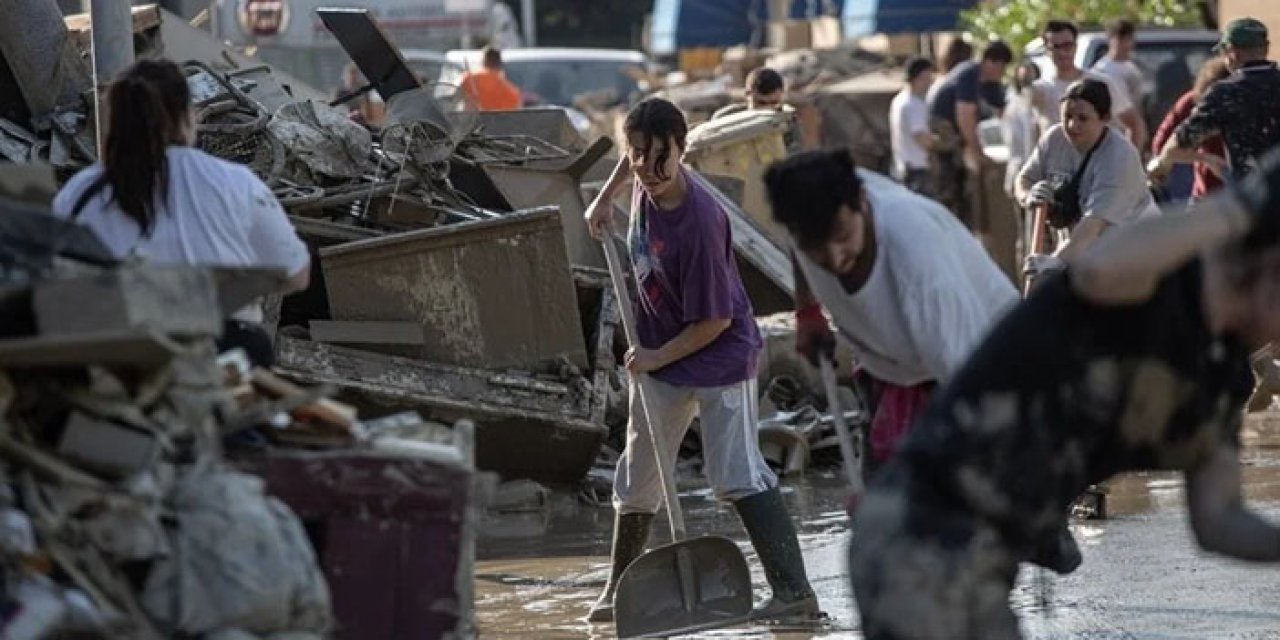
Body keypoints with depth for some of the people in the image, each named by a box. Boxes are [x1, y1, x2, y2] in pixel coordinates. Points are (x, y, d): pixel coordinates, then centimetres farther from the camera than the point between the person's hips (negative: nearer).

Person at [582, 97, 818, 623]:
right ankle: (618, 590, 29)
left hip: (720, 358, -8)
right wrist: (605, 199, 13)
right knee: (636, 479, 15)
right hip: (659, 357, 8)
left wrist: (657, 356, -15)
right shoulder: (646, 182, -11)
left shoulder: (699, 221, -31)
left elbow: (713, 322, -24)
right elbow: (635, 161, 19)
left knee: (737, 476, -18)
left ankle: (794, 591, -22)